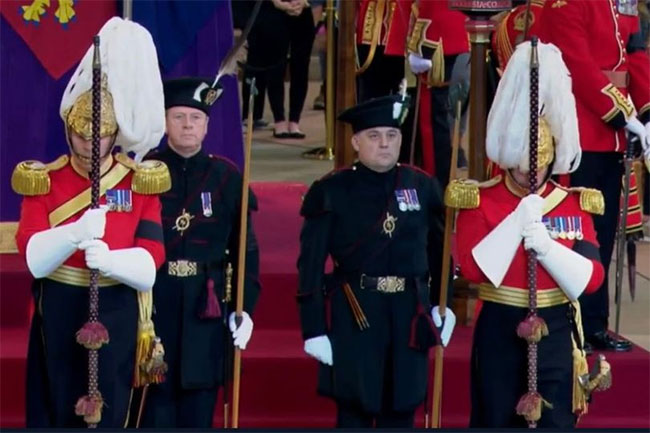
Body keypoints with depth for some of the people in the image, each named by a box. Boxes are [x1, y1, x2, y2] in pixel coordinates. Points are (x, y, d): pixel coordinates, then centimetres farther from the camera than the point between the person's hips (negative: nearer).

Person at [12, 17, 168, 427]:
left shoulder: (141, 183, 0)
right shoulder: (42, 181, 0)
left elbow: (149, 267, -8)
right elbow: (33, 258, -12)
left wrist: (110, 259, -29)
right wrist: (75, 233, -31)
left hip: (115, 322, 0)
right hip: (58, 320, 0)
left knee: (108, 414, 4)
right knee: (53, 411, 5)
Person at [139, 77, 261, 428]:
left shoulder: (227, 177, 5)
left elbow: (245, 249, 6)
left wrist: (245, 309, -1)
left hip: (206, 307, 2)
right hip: (153, 303, -2)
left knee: (199, 406, 6)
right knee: (156, 403, 0)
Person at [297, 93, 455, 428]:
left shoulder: (423, 187, 6)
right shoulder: (330, 192, -4)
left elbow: (439, 251, 15)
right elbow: (310, 267, -5)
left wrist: (443, 305, 7)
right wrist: (313, 330, -9)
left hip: (409, 316, 3)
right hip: (353, 318, -3)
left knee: (400, 413, 9)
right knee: (354, 413, 1)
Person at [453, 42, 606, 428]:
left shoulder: (576, 205, 2)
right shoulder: (480, 201, -5)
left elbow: (591, 278, -7)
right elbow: (474, 269, -18)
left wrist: (547, 247, -22)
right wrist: (519, 220, -23)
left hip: (555, 331, 1)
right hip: (499, 330, -1)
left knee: (555, 421, 2)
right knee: (496, 420, 7)